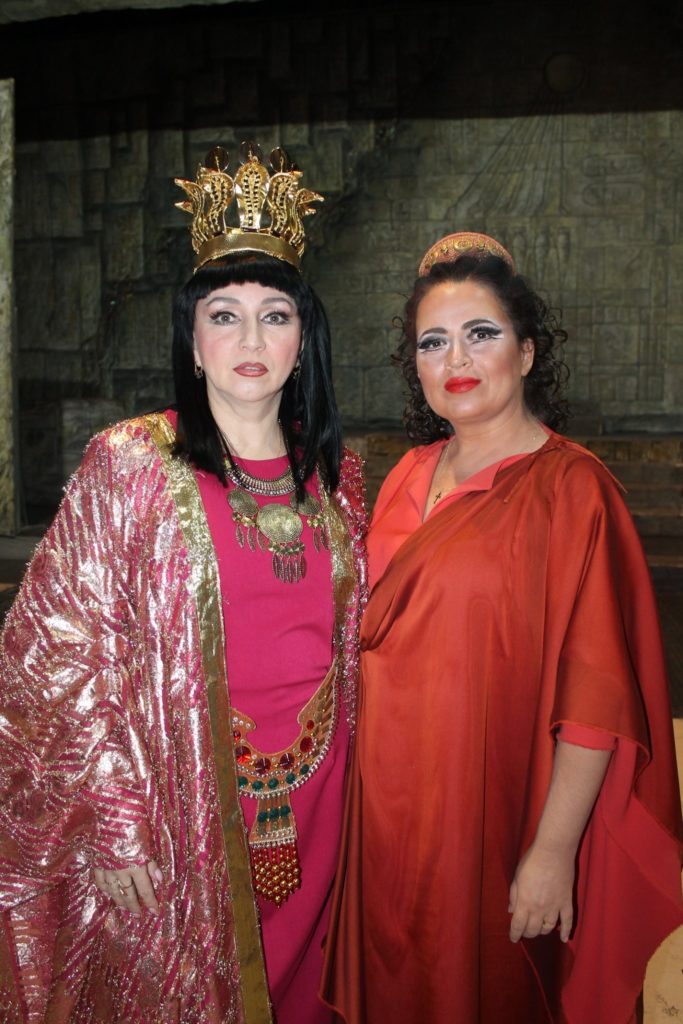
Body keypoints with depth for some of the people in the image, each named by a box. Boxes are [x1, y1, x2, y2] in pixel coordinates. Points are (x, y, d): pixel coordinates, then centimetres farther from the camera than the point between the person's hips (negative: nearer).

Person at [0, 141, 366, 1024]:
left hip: (313, 802, 4)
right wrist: (117, 827, -13)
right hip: (177, 808, -4)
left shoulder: (334, 472, 4)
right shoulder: (127, 469, -11)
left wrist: (343, 764, 10)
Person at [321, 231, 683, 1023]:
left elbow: (595, 692, -17)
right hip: (389, 807, 6)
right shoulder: (411, 475, 4)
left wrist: (553, 852, -18)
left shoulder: (570, 487, -16)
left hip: (491, 810, -5)